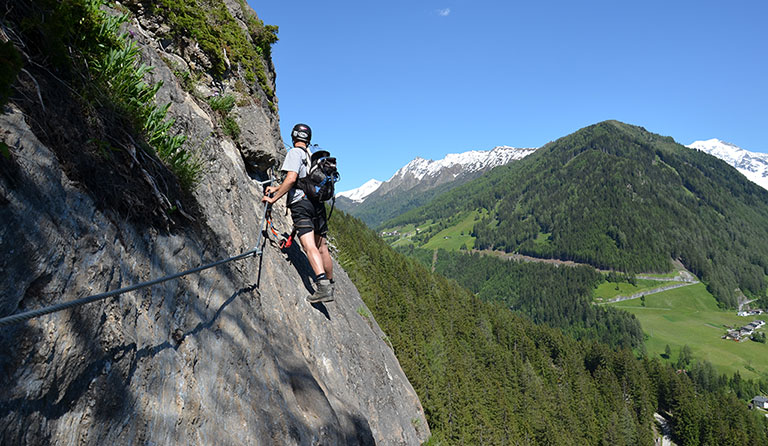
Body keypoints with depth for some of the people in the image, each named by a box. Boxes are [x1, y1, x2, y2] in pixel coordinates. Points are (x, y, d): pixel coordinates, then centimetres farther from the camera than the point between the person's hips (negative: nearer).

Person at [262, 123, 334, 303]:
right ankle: (330, 284, 23)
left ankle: (323, 287, -30)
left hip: (301, 203, -7)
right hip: (318, 204, 7)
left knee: (310, 247, -17)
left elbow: (291, 178, -16)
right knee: (322, 248, 14)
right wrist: (276, 188, 34)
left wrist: (273, 198, -10)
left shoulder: (295, 152, -1)